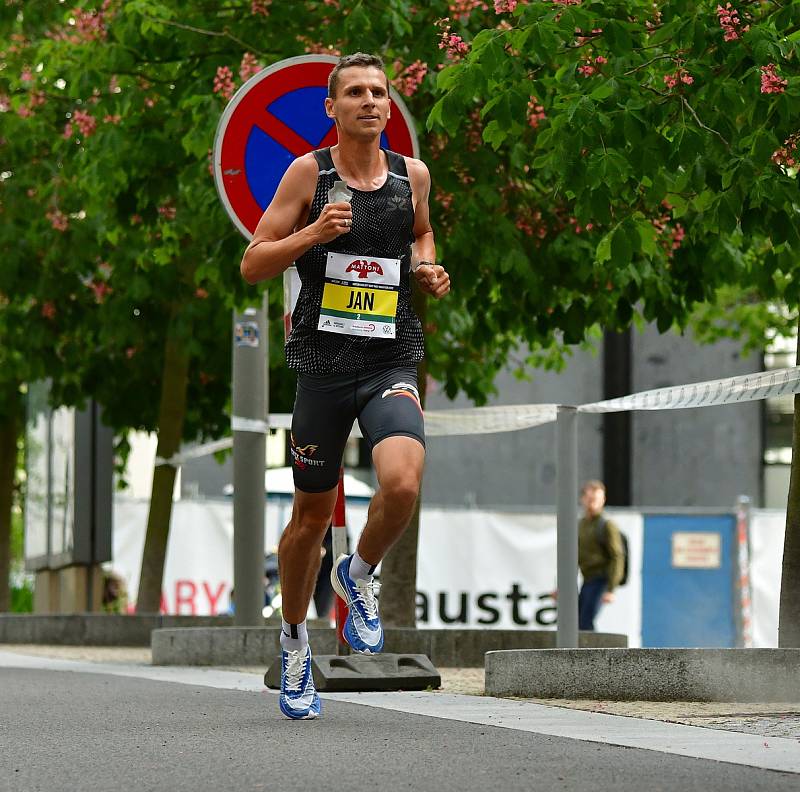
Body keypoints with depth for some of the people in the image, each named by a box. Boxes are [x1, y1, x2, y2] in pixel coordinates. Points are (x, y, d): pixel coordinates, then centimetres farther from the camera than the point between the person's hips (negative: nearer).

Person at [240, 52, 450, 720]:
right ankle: (294, 639, 32)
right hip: (322, 363, -1)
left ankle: (359, 575, 6)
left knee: (402, 484, -25)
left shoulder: (412, 175, 7)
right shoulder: (309, 173, -1)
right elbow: (253, 265, -1)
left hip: (392, 363, 1)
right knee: (312, 513, 9)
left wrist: (428, 269, 7)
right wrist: (313, 233, -17)